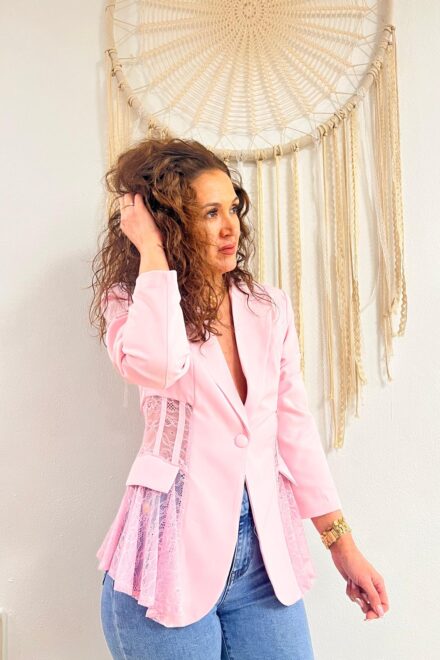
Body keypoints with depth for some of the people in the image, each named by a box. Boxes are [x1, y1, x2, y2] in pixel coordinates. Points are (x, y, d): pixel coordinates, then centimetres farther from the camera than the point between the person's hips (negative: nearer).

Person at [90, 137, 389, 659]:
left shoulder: (269, 308, 6)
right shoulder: (131, 304, -4)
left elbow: (295, 428, 8)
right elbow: (156, 365, -29)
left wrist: (342, 543, 8)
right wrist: (152, 252, -16)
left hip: (264, 555, 4)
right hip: (173, 556, -3)